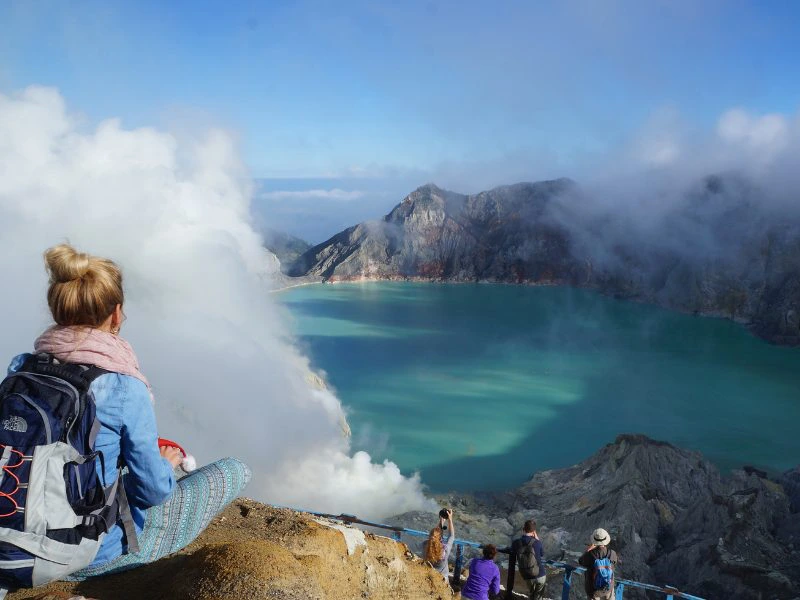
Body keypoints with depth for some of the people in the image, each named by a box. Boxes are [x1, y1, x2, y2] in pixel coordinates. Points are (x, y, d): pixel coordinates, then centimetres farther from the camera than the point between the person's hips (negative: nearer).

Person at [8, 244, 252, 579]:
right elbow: (154, 489, -18)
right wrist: (167, 463, 5)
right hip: (99, 555, -6)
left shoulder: (19, 369, -9)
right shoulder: (126, 389, -26)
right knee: (235, 471, 7)